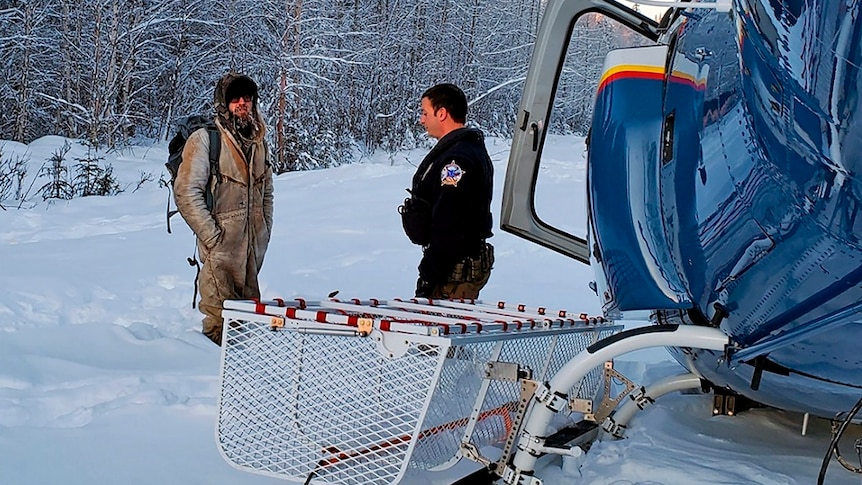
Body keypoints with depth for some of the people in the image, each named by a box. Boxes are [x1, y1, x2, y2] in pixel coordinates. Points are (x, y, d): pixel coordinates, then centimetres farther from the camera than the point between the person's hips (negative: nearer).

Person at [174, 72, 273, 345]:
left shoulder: (258, 141, 14)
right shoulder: (205, 139, -8)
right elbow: (186, 193, -13)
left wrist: (264, 234, 12)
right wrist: (213, 237, -16)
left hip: (253, 251, 7)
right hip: (221, 251, -6)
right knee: (222, 323, -6)